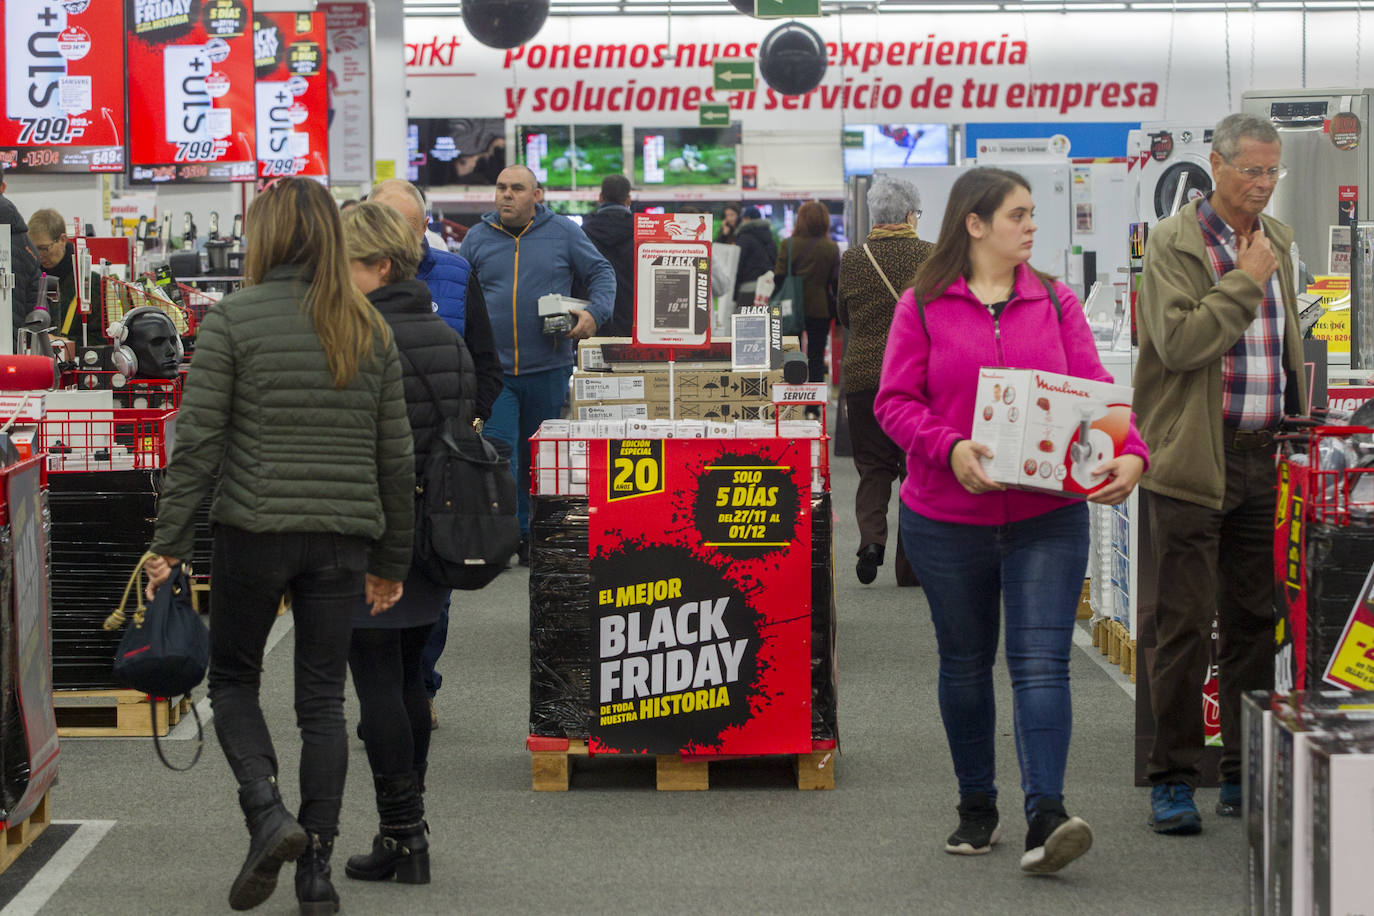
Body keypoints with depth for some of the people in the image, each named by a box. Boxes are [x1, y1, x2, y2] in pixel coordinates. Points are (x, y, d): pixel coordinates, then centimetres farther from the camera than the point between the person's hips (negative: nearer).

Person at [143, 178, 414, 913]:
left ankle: (266, 812, -7)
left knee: (233, 678, 15)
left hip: (255, 530, -3)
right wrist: (392, 560, 15)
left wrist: (170, 542, -4)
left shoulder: (231, 321, -5)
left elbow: (198, 442, -9)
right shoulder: (369, 329, 6)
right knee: (323, 699, 9)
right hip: (343, 538, 3)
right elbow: (395, 455, 8)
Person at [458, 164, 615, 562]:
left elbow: (602, 273, 11)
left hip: (548, 369, 0)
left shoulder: (563, 233, 4)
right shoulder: (477, 238, 8)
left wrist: (595, 313, -8)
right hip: (493, 369, 0)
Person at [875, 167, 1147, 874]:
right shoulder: (923, 307, -1)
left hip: (1047, 518, 1)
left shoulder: (1055, 303, 6)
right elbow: (895, 403, -4)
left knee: (1041, 662, -10)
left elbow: (1094, 391, 0)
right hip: (947, 518, 0)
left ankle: (1045, 816, -16)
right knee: (965, 664, 12)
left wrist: (1130, 453, -19)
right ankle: (976, 808, 26)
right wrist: (950, 449, -22)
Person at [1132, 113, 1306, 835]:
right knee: (1186, 624, -4)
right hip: (1194, 459, -6)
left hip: (1261, 457, 6)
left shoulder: (1277, 240, 15)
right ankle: (1173, 780, 4)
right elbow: (1178, 341, -20)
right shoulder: (1173, 242, -6)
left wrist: (1297, 420, 19)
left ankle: (1245, 774, 18)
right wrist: (1247, 280, -15)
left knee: (1254, 620, 10)